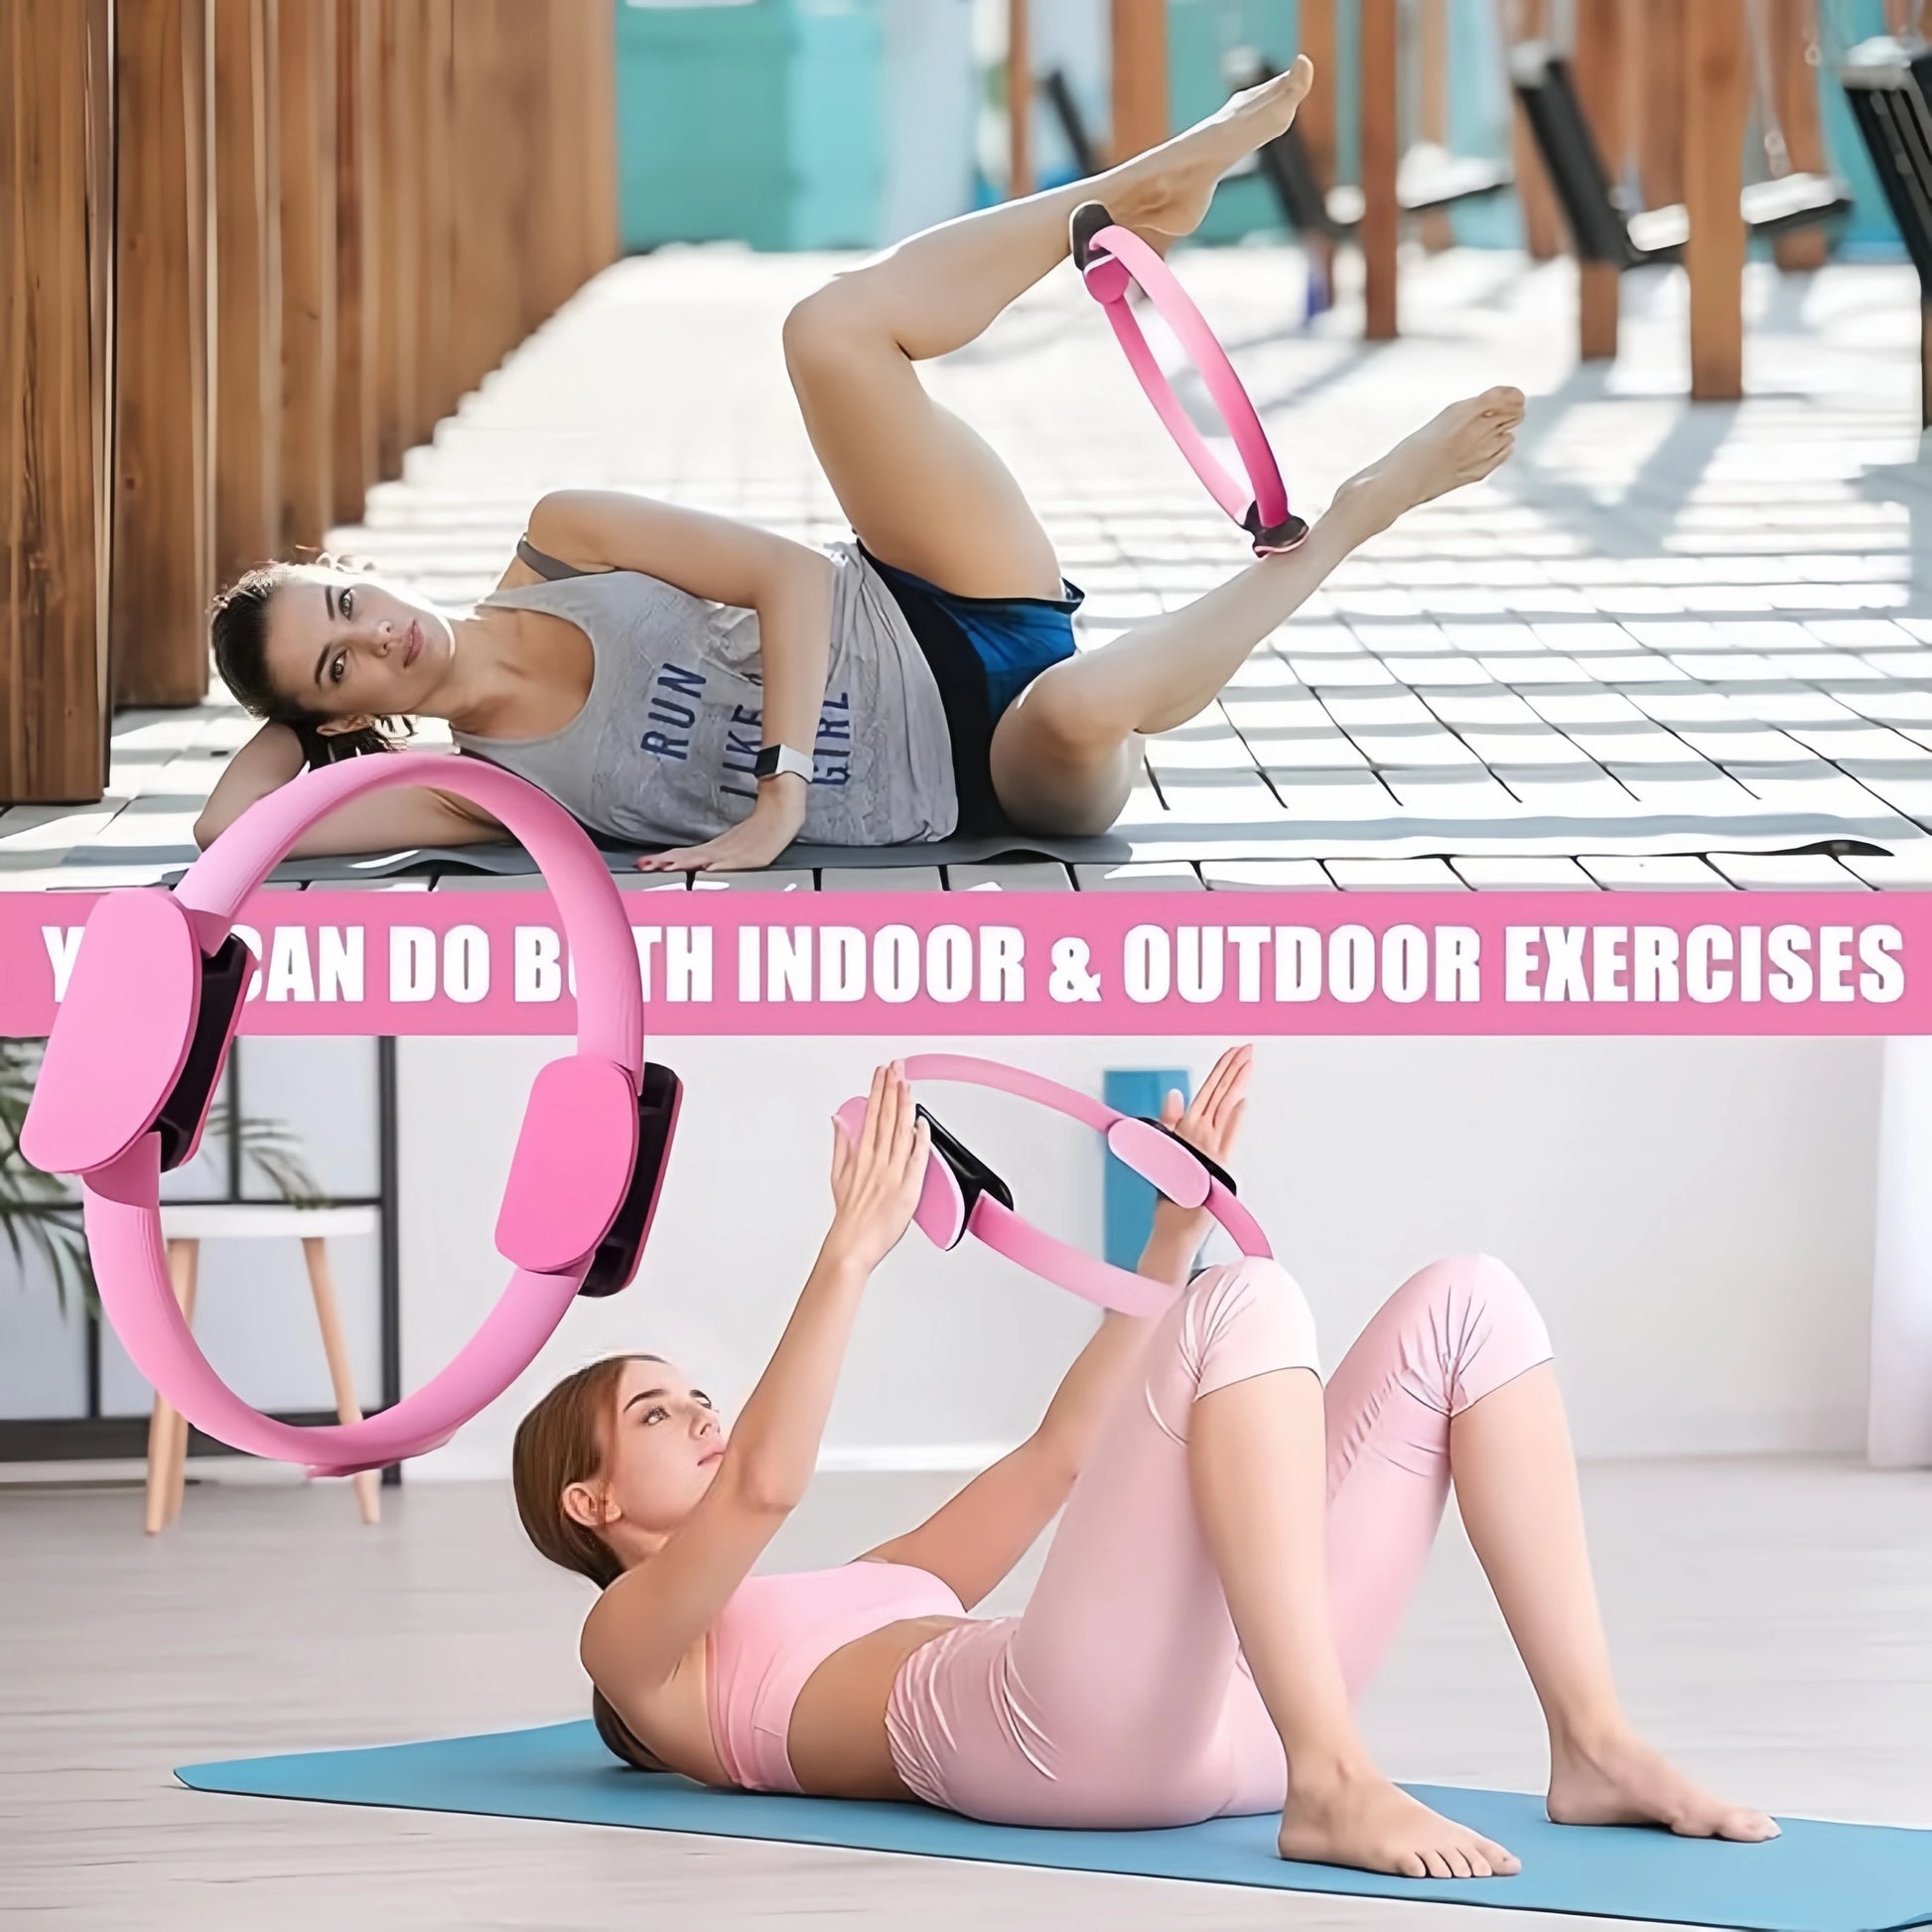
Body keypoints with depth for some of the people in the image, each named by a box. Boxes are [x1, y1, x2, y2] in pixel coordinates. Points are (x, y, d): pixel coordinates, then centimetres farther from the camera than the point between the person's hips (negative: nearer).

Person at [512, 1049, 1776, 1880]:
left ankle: (1594, 1743, -14)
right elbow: (765, 1485, -3)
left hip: (1207, 1718, 8)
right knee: (1244, 1309, -26)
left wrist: (1177, 1224, 35)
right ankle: (1336, 1785, -37)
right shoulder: (640, 1652, 18)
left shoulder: (867, 1592, 42)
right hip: (1062, 1736, -8)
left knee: (1465, 1305, -2)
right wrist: (852, 1254, -9)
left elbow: (1057, 1457, 41)